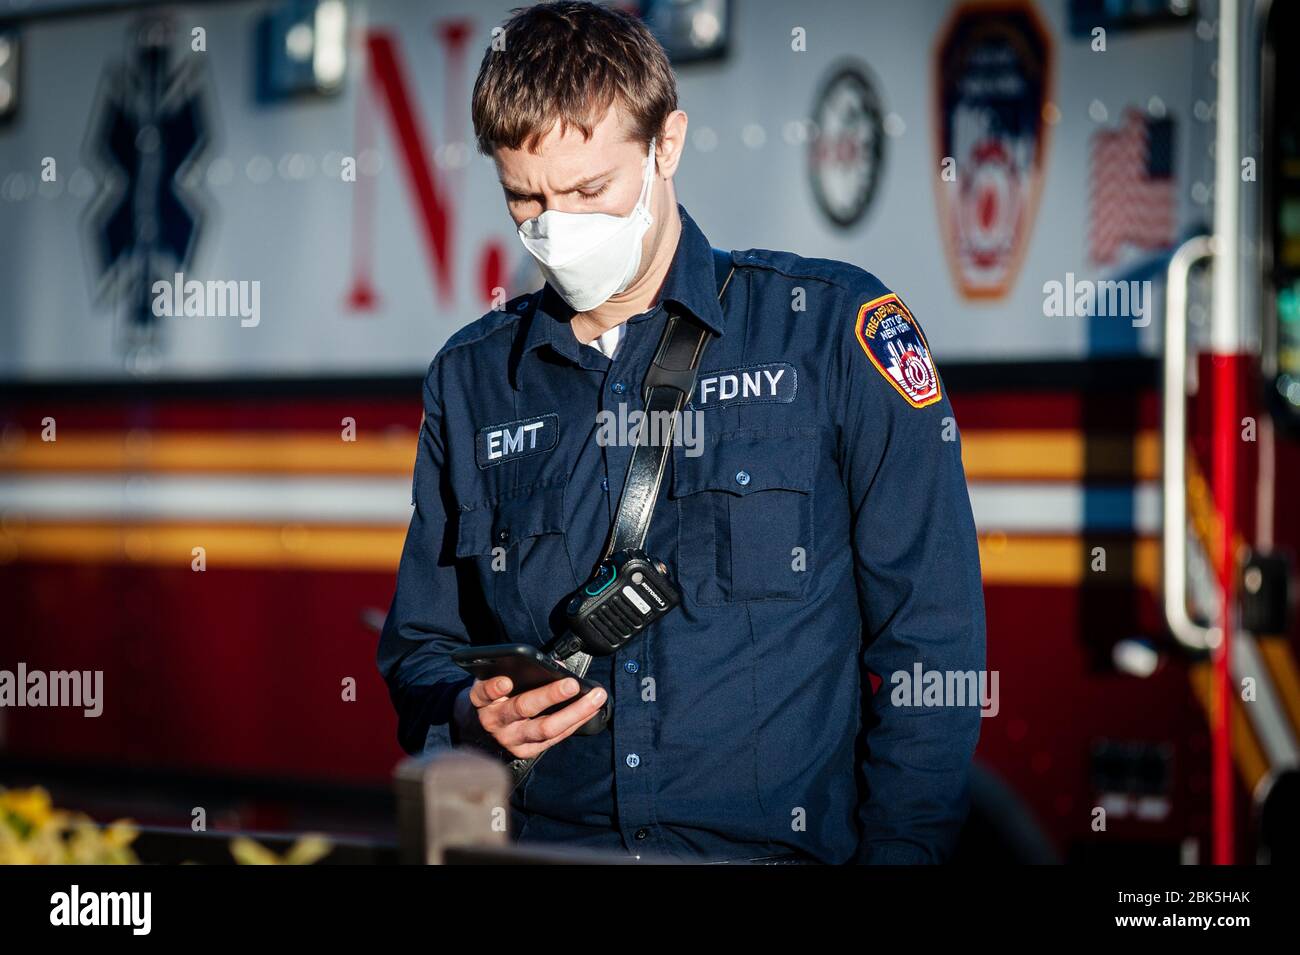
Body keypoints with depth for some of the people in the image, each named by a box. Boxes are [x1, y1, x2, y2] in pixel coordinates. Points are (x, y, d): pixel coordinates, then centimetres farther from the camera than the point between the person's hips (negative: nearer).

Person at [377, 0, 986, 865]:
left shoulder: (833, 330, 8)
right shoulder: (470, 380, 19)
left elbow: (932, 642, 6)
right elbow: (420, 647, 25)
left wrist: (895, 856, -3)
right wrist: (474, 719, 3)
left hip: (780, 848, -2)